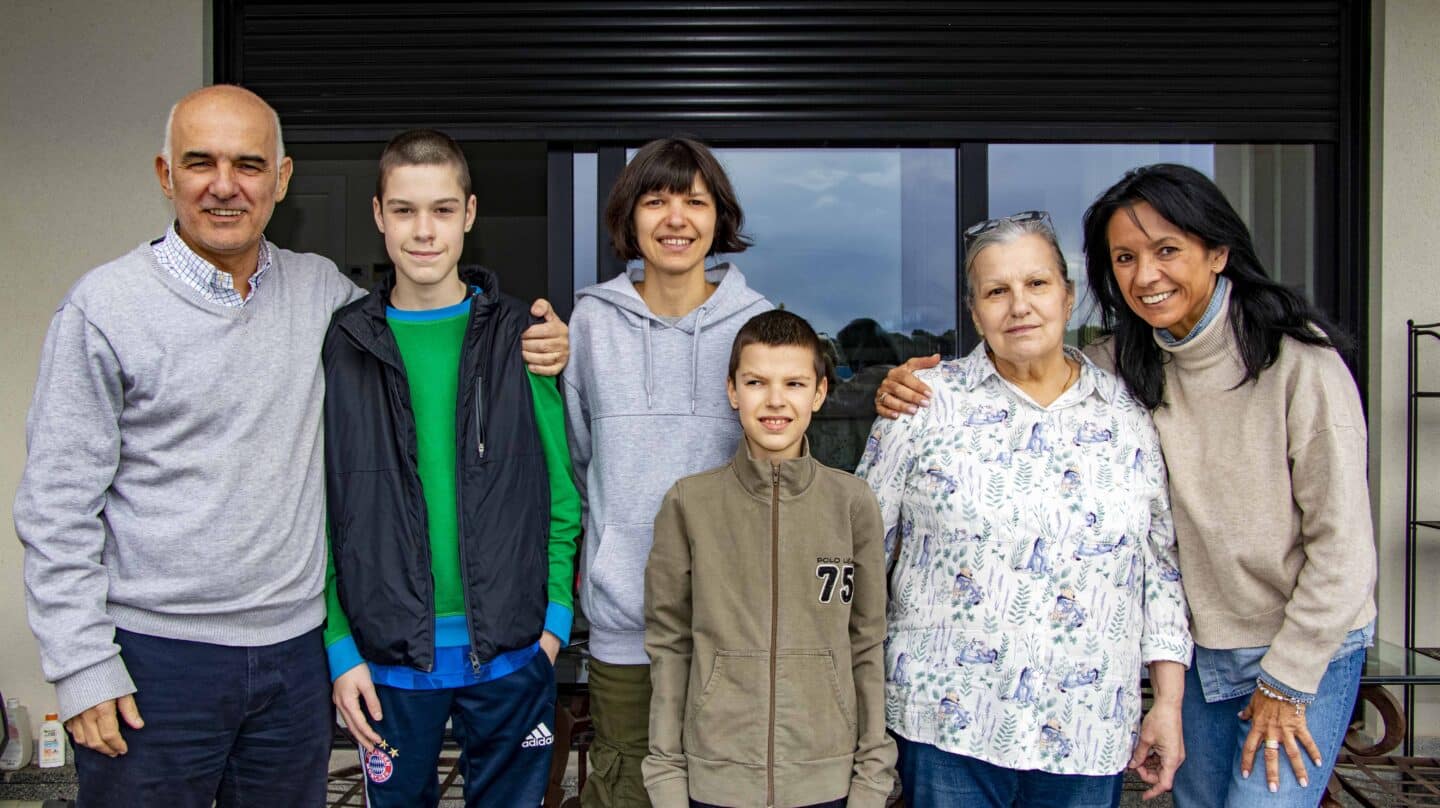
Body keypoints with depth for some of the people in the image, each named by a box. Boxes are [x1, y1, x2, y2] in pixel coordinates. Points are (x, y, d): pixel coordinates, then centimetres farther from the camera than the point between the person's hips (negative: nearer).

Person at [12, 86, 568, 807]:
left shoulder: (322, 289, 4)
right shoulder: (105, 306, -6)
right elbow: (57, 507, -6)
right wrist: (82, 667, -9)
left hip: (294, 651, 4)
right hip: (155, 658, -3)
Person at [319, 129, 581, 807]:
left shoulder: (521, 337, -1)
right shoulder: (340, 346, -1)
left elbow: (562, 490, 1)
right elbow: (319, 513, 0)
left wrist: (555, 617, -4)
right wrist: (340, 644, -5)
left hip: (510, 655, 0)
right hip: (388, 657, 0)